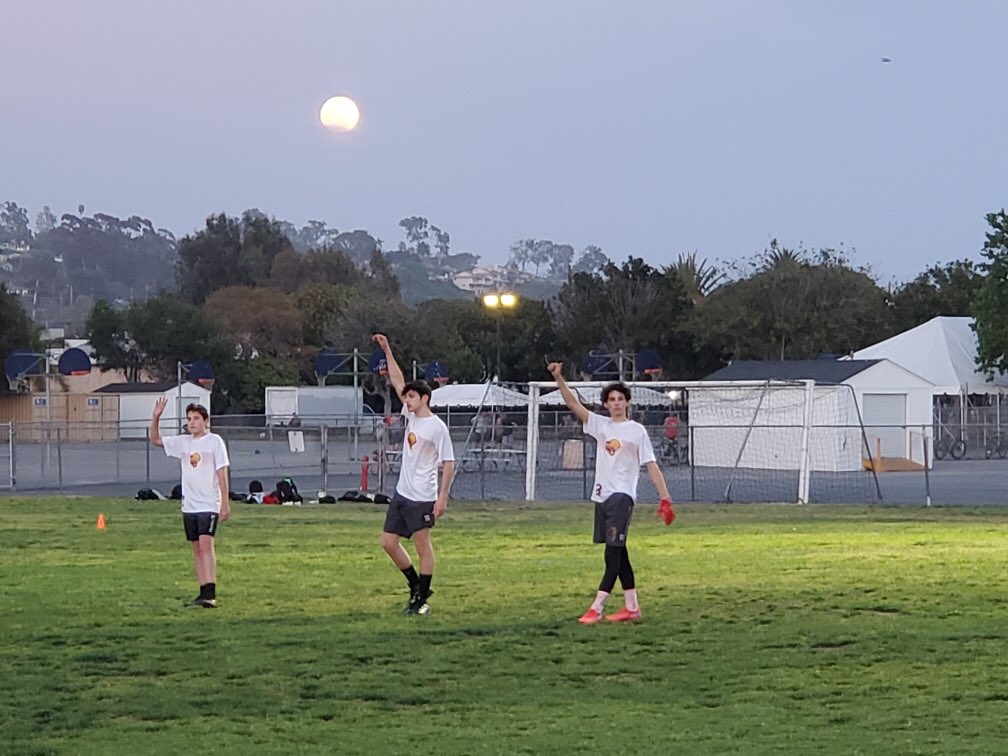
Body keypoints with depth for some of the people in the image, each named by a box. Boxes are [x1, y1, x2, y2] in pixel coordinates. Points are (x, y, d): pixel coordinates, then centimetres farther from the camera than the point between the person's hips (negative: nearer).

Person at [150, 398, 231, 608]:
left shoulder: (214, 441, -3)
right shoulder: (183, 442, 11)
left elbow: (222, 473, -5)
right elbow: (155, 439, 16)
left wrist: (225, 503, -8)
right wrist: (156, 417, 0)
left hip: (209, 504, -6)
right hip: (189, 504, 6)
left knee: (206, 543, -18)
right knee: (196, 548, 6)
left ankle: (211, 593, -25)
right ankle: (203, 593, 10)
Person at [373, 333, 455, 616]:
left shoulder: (436, 426, -12)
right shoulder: (411, 416, 8)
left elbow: (448, 462, -13)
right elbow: (397, 381, 16)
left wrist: (443, 496, -17)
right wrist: (387, 351, 13)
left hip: (422, 497, -9)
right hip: (402, 492, 9)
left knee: (422, 545, -2)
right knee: (389, 542, 10)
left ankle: (422, 599, 4)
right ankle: (416, 586, 23)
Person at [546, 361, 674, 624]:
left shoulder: (636, 430, -1)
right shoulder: (600, 424, 12)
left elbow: (651, 465, -4)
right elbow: (573, 404, 6)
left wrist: (665, 498, -11)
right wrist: (558, 378, -7)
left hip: (622, 495, -6)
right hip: (601, 495, 6)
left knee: (613, 553, -12)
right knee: (618, 553, 10)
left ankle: (597, 607, -19)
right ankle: (631, 607, 15)